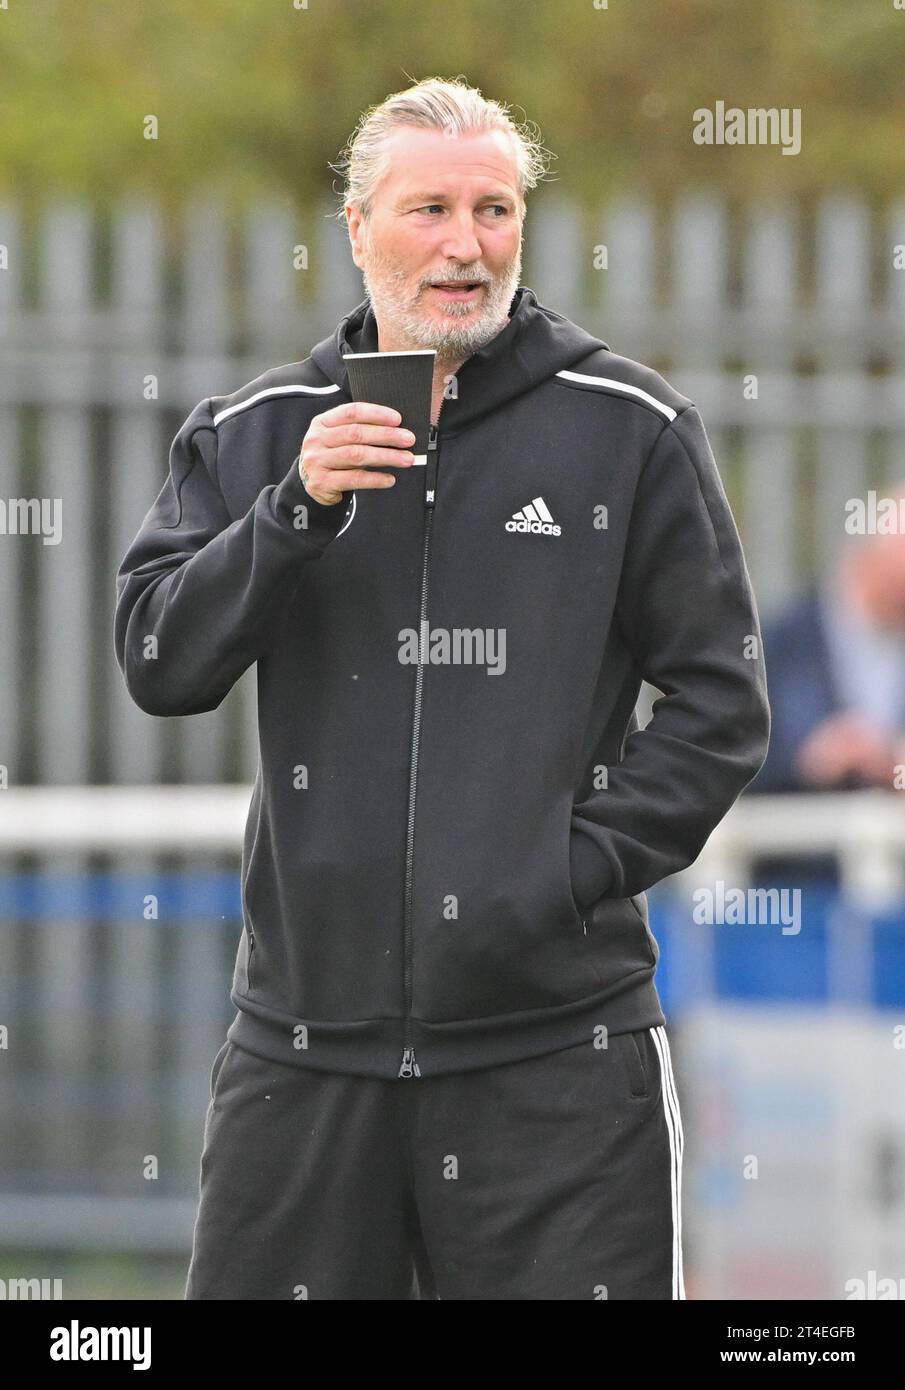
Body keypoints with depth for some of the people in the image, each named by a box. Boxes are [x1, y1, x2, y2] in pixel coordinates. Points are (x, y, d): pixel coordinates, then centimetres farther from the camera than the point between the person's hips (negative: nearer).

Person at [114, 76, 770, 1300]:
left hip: (559, 1050, -2)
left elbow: (719, 703, 3)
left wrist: (578, 868, -7)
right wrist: (296, 511, -12)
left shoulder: (629, 429, 3)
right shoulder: (251, 438, 10)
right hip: (307, 1039, 2)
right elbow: (160, 668, 1)